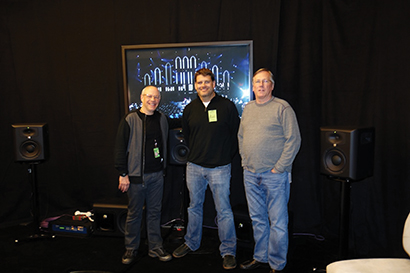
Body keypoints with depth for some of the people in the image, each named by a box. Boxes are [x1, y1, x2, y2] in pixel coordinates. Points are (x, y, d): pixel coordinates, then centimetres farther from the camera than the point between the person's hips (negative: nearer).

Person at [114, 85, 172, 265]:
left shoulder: (162, 119, 8)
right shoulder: (130, 120, -7)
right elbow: (120, 147, -9)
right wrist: (123, 174, -12)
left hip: (157, 175, 4)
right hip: (137, 175, -4)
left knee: (155, 212, 13)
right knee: (134, 214, 6)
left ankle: (155, 248, 26)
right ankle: (131, 249, 24)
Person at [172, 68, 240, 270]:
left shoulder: (227, 106, -5)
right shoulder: (190, 109, 6)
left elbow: (236, 134, 1)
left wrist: (226, 157, 2)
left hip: (219, 168, -4)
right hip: (194, 166, 4)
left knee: (224, 211, 1)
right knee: (194, 207, 17)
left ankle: (228, 251, 15)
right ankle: (191, 243, 34)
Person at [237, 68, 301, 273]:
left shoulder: (282, 108, -7)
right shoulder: (248, 108, 13)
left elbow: (294, 140, -11)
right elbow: (241, 136, 21)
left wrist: (279, 168, -13)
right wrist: (245, 161, 11)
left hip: (274, 175, -6)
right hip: (250, 175, 6)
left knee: (278, 222, 1)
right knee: (257, 219, 16)